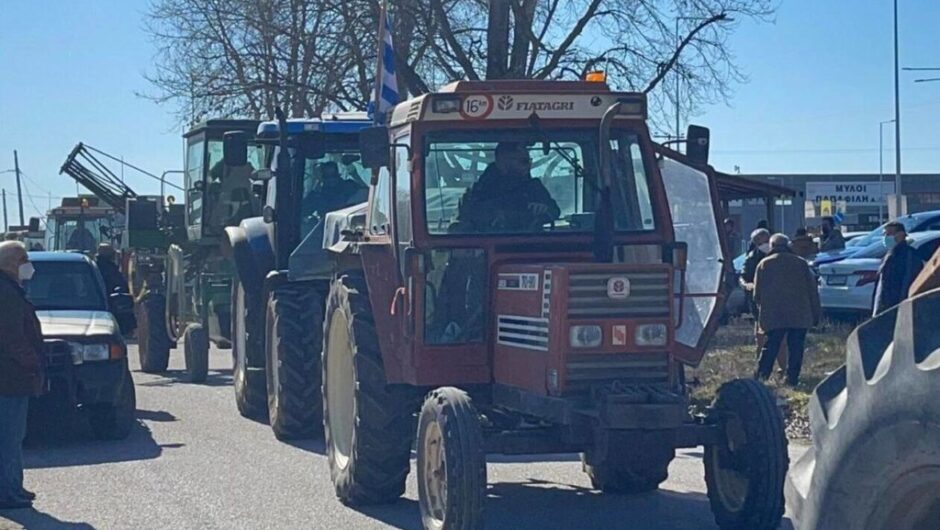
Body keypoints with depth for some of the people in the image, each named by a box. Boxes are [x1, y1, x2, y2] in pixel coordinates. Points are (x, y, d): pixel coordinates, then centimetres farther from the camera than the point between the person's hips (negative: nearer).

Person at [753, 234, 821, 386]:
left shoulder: (764, 264, 6)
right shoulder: (801, 263, 9)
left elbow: (757, 294, 8)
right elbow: (812, 291, 8)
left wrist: (762, 311, 22)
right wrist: (816, 314, 12)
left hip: (773, 316, 0)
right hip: (800, 316, 0)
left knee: (770, 347, 2)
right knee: (796, 349, 4)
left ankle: (761, 377, -10)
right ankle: (792, 379, -1)